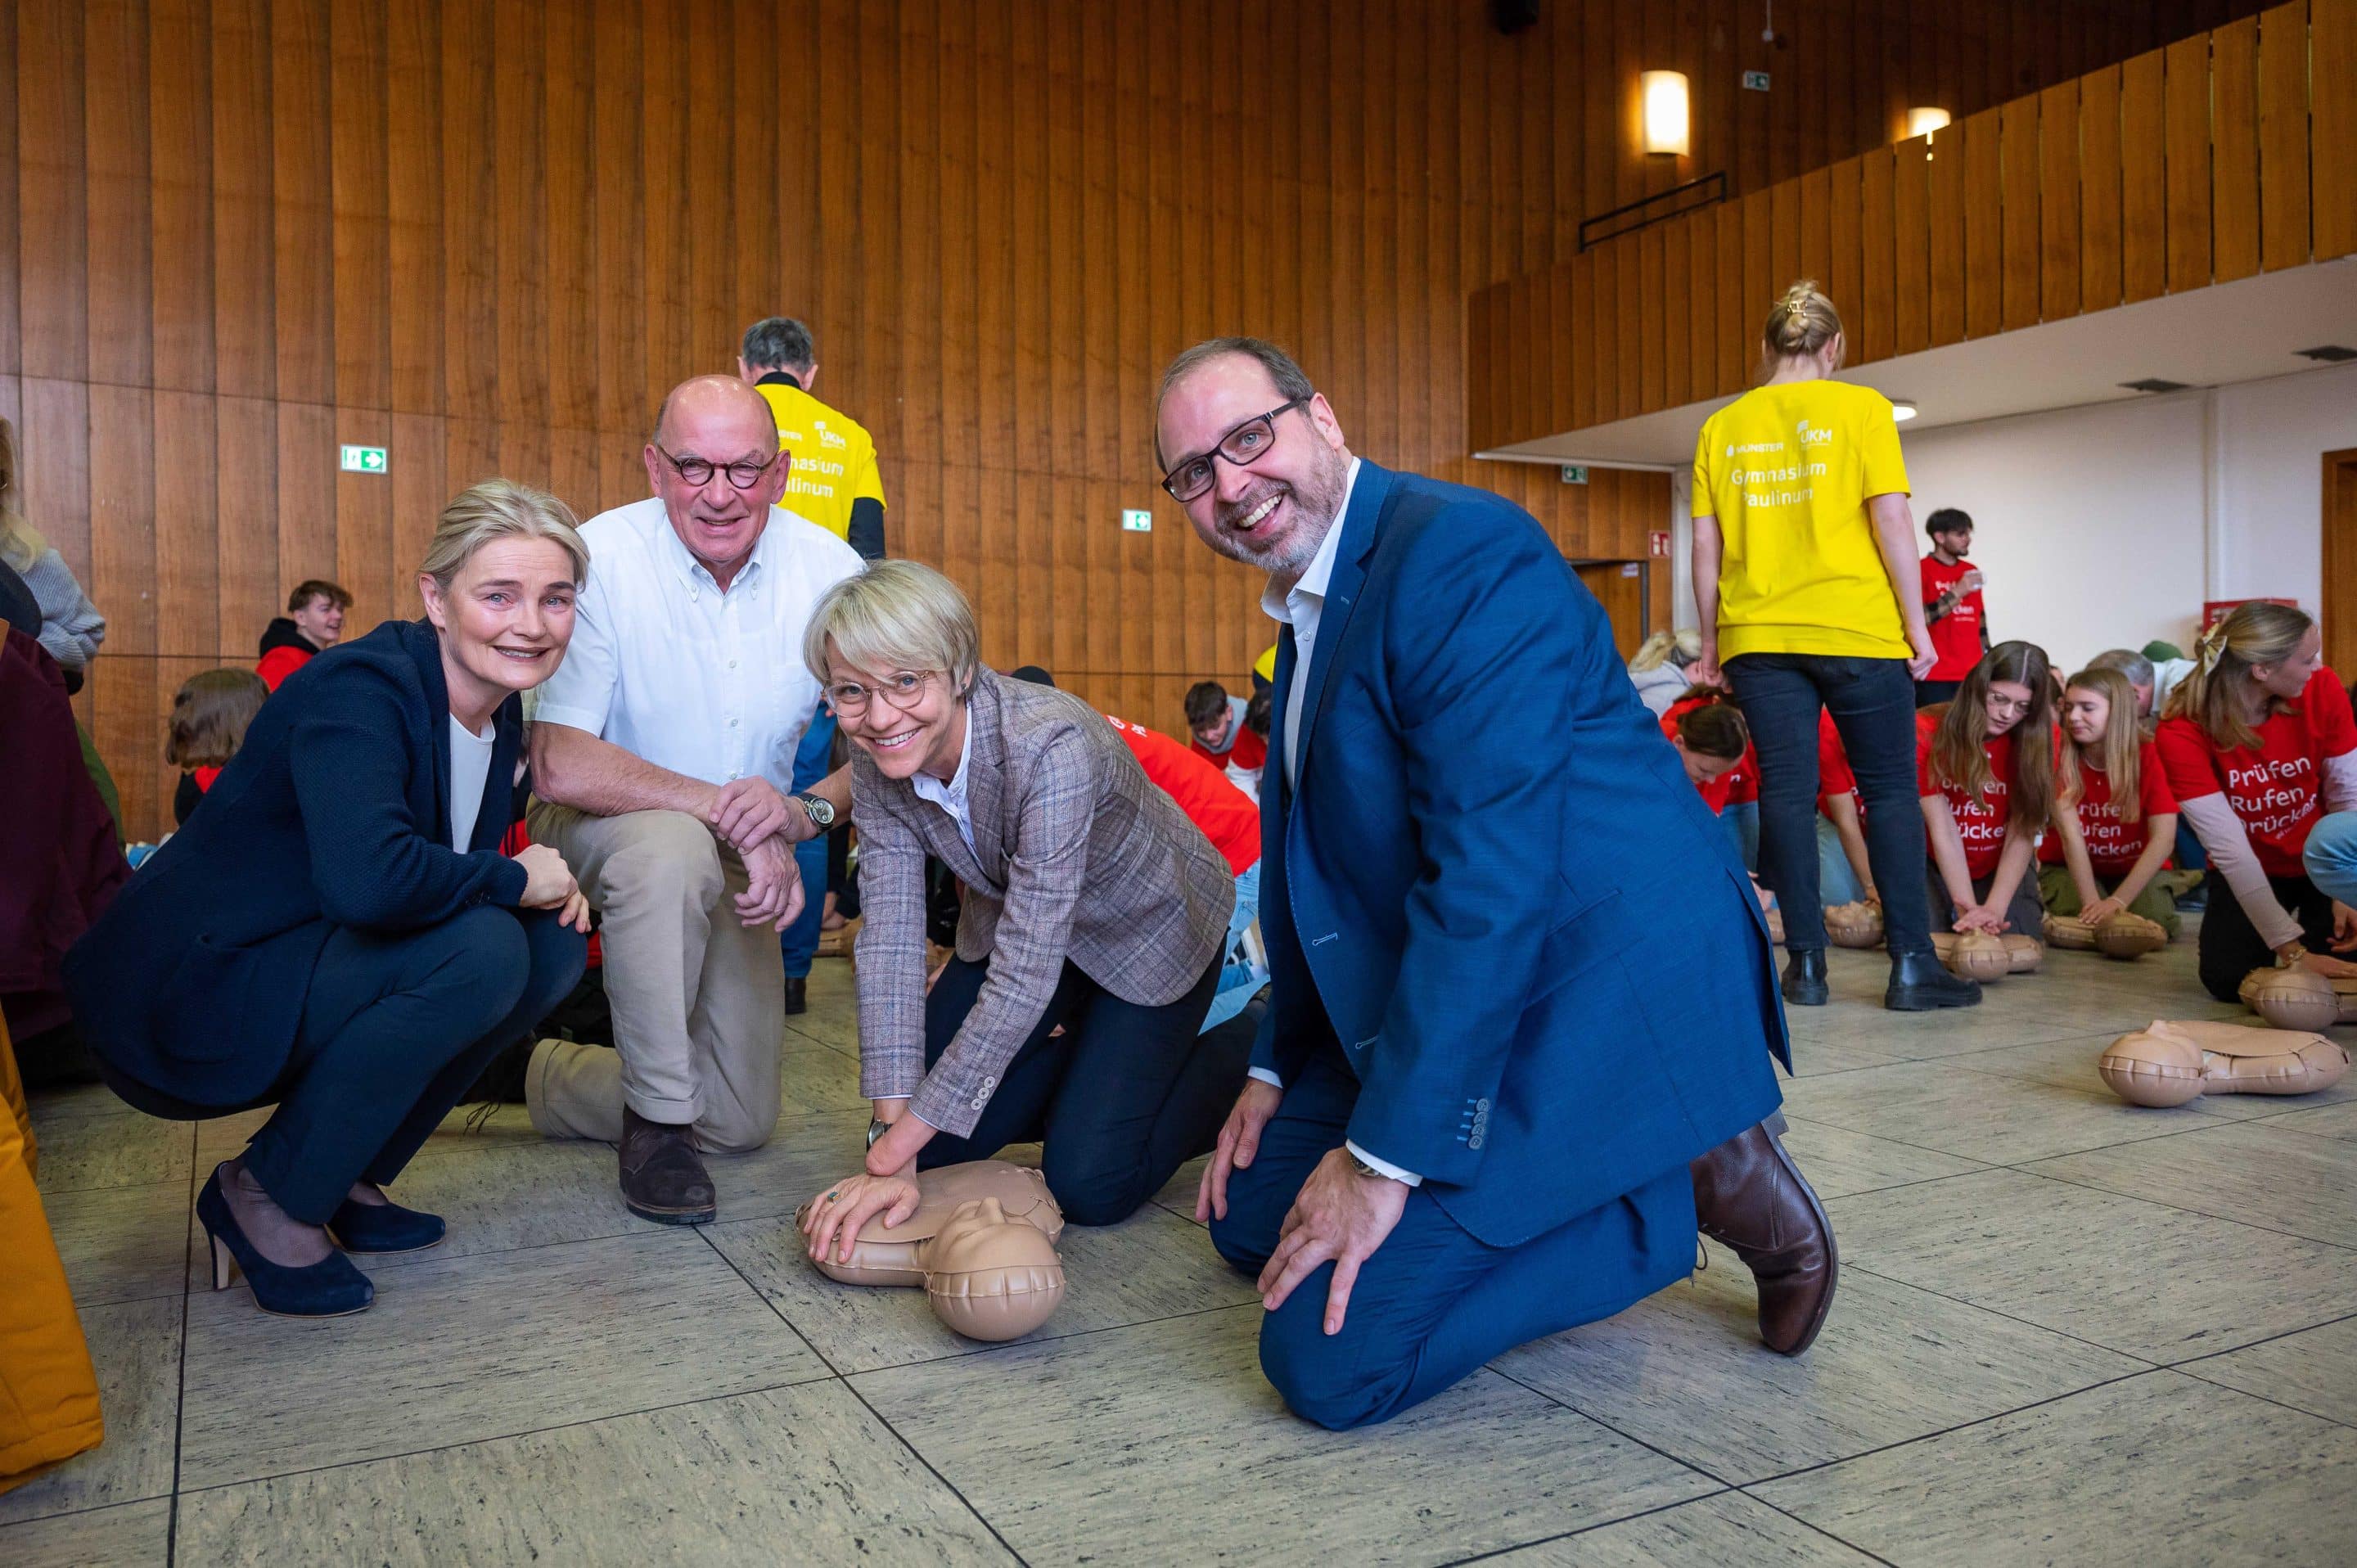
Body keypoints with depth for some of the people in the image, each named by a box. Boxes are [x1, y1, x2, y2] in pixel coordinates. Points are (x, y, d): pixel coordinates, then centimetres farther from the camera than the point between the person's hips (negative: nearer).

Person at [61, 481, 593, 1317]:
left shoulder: (497, 711, 4)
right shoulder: (359, 690, -23)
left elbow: (451, 870, 14)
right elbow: (366, 879, -40)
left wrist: (554, 889, -8)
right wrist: (512, 879, -23)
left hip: (298, 979, 9)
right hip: (183, 999, -9)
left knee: (553, 944, -4)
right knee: (482, 950, -28)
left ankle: (345, 1181, 6)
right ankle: (265, 1195, -9)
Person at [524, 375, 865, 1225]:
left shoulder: (832, 571, -16)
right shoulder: (601, 558, -25)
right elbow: (559, 766, -32)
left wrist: (802, 811, -34)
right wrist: (731, 813, -38)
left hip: (735, 867, 4)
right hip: (597, 829, -4)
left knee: (742, 1124, 6)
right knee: (674, 847, -42)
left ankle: (533, 1074, 31)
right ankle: (656, 1117, -20)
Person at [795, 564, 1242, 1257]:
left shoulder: (1049, 747, -39)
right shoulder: (878, 760, -19)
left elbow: (1027, 972, -38)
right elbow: (889, 941, -21)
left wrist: (895, 1152, -34)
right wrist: (892, 1144, -28)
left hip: (1153, 925, -5)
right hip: (1015, 920, 6)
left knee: (1087, 1184, -10)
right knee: (931, 1139, 0)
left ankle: (1247, 1053, 13)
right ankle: (1093, 1056, 24)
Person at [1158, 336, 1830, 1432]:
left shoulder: (1461, 550, -19)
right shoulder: (1304, 609, 13)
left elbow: (1491, 875, -26)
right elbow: (1315, 860, 20)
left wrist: (1386, 1157, -23)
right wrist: (1278, 1068, 15)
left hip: (1600, 1000, -10)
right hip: (1431, 1001, 10)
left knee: (1327, 1358, -14)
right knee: (1250, 1216, 14)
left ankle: (1686, 1195, -1)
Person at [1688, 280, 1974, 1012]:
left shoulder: (1722, 427, 9)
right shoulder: (1861, 407, 1)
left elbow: (1706, 547, 6)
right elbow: (1891, 519, -6)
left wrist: (1710, 643, 12)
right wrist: (1916, 622, -1)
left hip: (1758, 636, 3)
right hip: (1856, 628, -2)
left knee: (1787, 793, 4)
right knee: (1890, 789, 6)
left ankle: (1805, 965, 3)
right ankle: (1911, 963, 3)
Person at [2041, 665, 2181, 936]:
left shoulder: (2149, 756, -17)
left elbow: (2163, 838, -24)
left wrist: (2117, 901, -35)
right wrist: (2092, 902, -34)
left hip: (2136, 870, 1)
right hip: (2069, 869, 0)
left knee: (2155, 919, -28)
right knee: (2086, 921, -29)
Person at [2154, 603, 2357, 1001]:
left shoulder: (2321, 690, -19)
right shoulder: (2181, 733, -26)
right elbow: (2229, 847, -28)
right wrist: (2293, 950, -30)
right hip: (2250, 873, -1)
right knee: (2228, 980, -13)